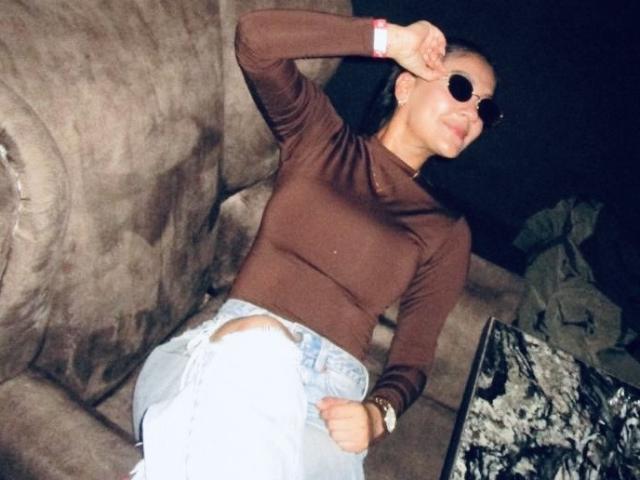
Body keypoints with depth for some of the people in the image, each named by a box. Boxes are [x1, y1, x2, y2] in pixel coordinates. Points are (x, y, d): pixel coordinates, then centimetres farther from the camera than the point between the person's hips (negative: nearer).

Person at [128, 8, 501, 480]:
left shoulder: (447, 232, 17)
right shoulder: (320, 136, 14)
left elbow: (413, 357, 12)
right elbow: (255, 37, -1)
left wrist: (379, 414, -11)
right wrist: (389, 39, 4)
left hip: (328, 390, 1)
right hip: (224, 354, 0)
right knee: (256, 339, -38)